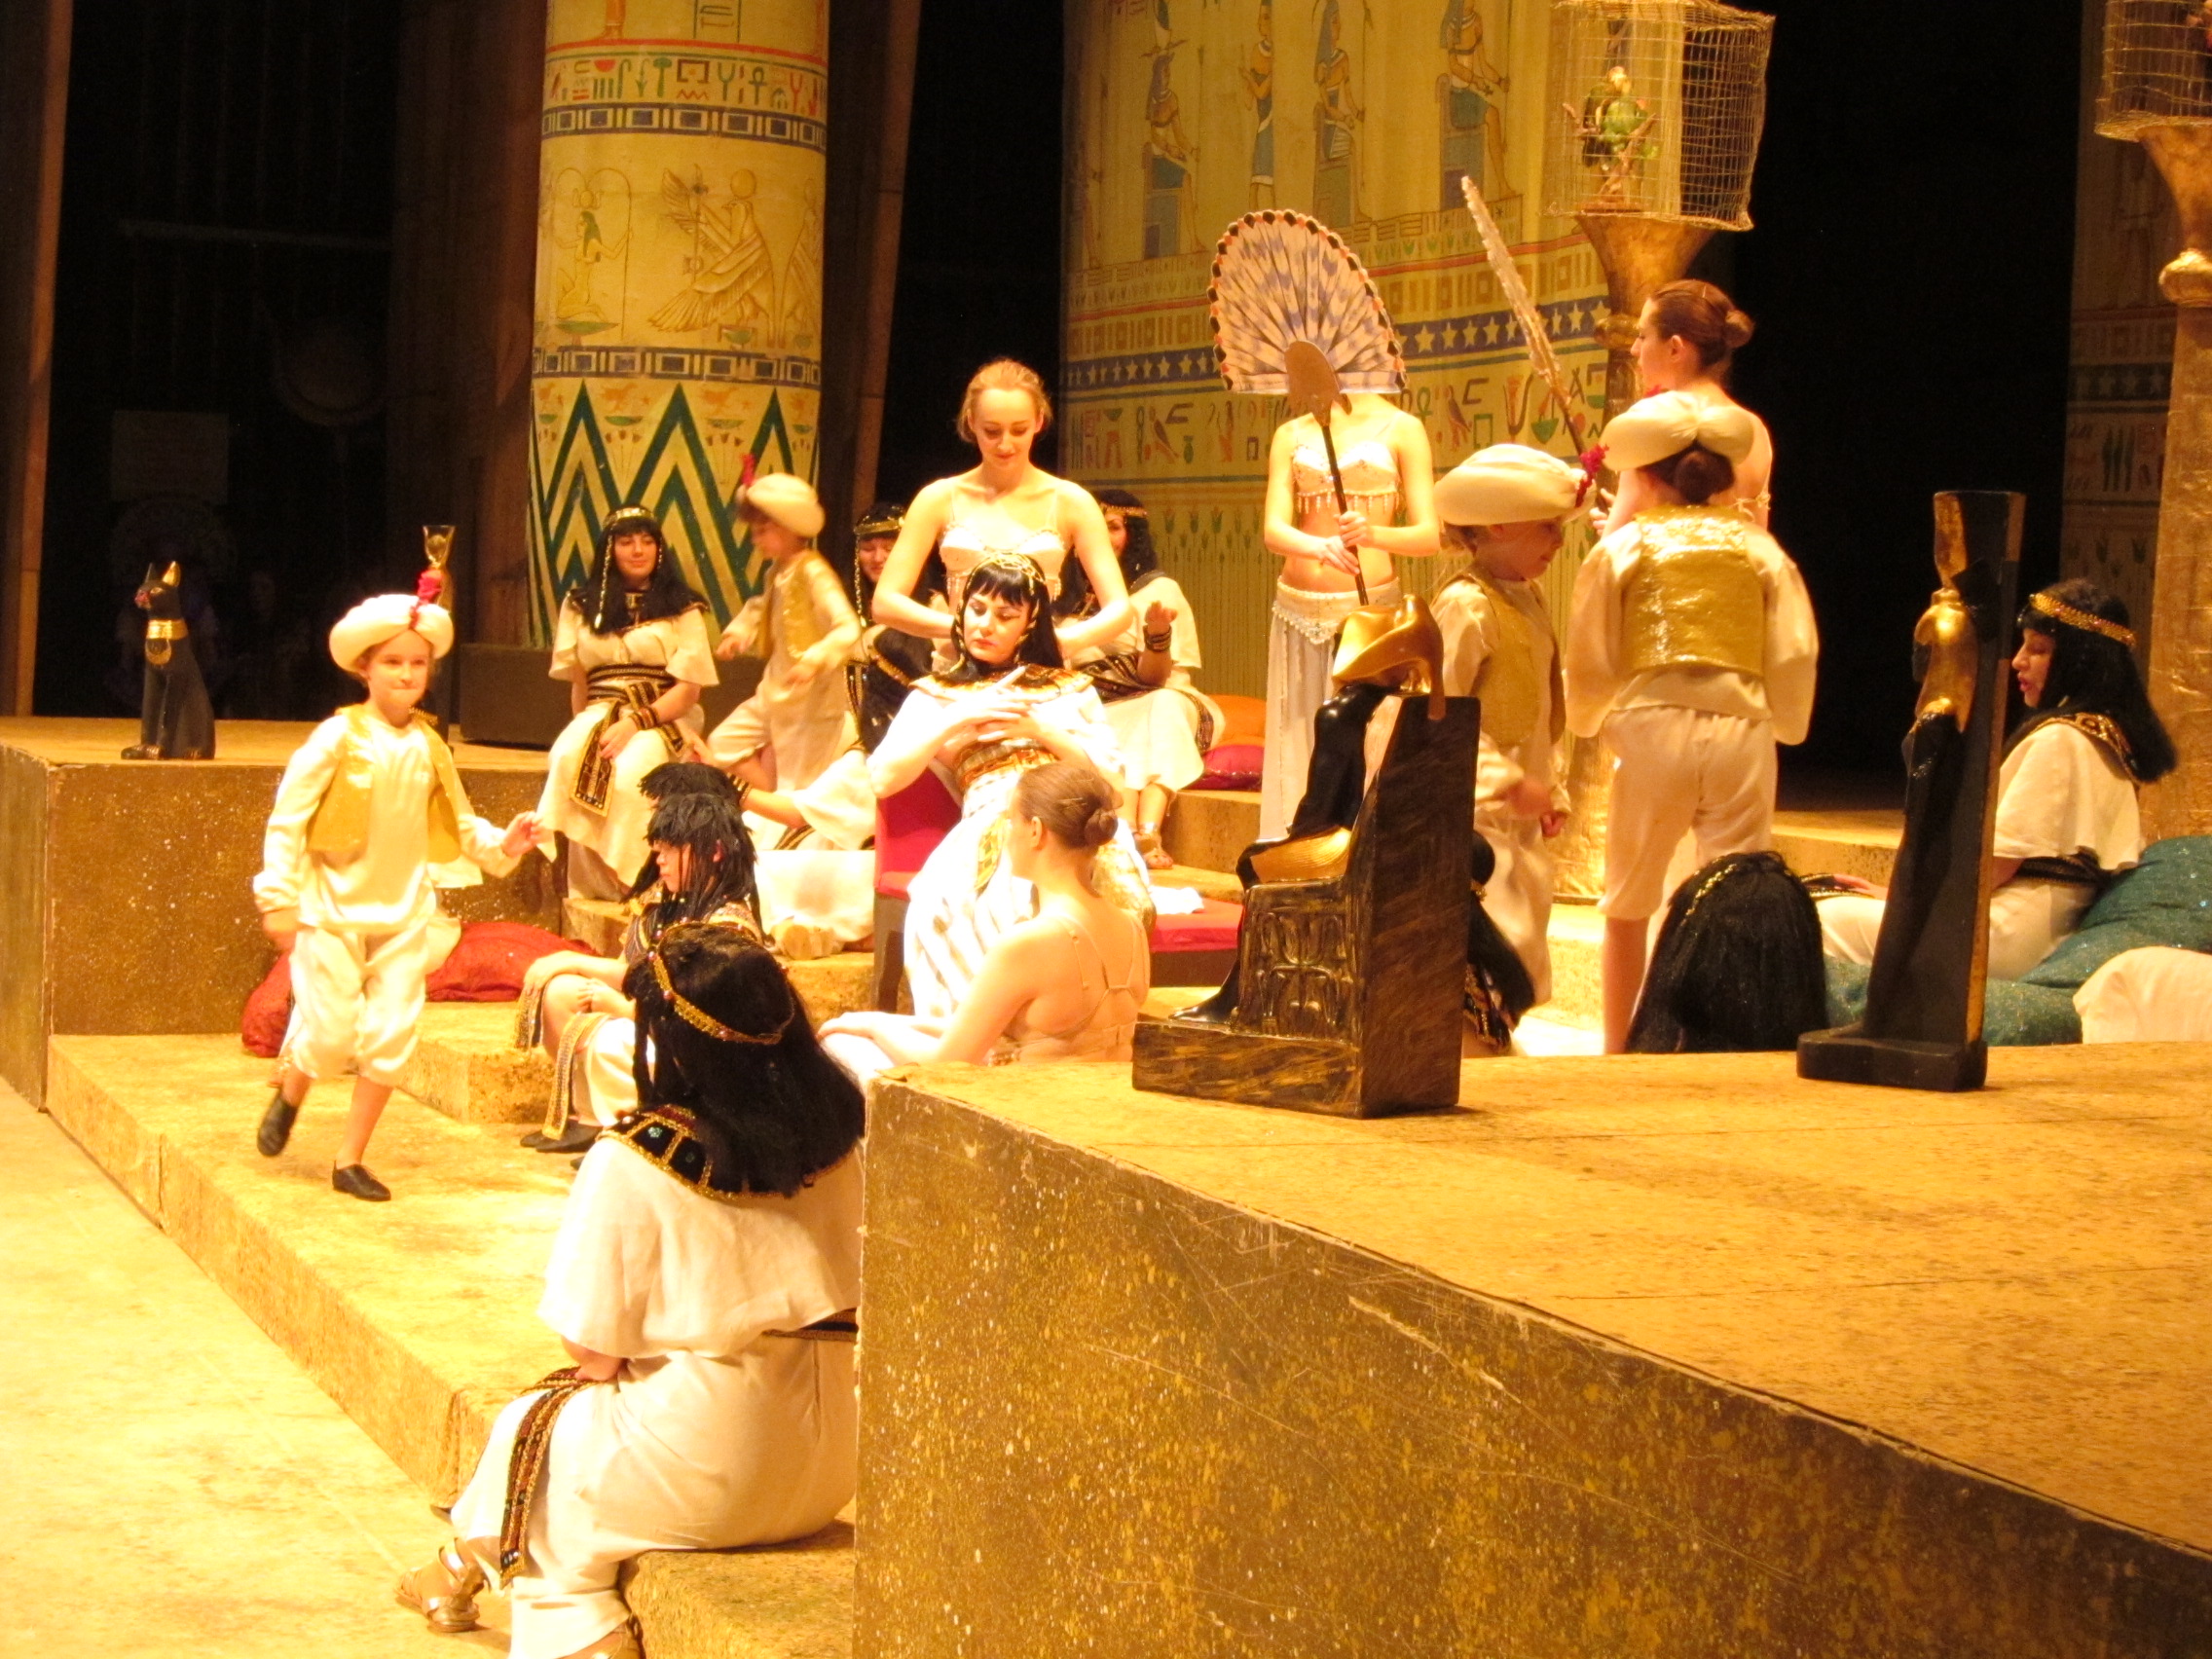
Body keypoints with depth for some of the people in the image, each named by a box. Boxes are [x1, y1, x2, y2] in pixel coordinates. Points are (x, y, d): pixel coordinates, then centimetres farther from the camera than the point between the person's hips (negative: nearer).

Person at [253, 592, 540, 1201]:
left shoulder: (429, 748, 4)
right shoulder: (339, 738, -9)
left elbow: (458, 822, 14)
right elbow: (287, 818, -8)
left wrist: (501, 844, -5)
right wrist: (279, 898, -11)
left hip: (403, 913, 4)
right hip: (334, 910, -4)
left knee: (391, 1036, 0)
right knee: (331, 1030, -5)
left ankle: (350, 1159, 13)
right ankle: (288, 1095, 30)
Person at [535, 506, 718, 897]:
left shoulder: (683, 610, 10)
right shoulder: (582, 606, 17)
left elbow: (688, 689, 1)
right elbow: (578, 682, 13)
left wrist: (635, 723, -14)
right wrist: (586, 731, -6)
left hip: (662, 722, -2)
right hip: (597, 717, 2)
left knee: (630, 768, -37)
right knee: (568, 760, -33)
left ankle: (626, 881, -31)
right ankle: (588, 889, -33)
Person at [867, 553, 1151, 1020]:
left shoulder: (1071, 688, 27)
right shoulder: (935, 696, 24)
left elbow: (1112, 775, 14)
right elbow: (881, 778, 9)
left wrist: (1039, 729, 1)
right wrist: (957, 721, 0)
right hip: (992, 830, -1)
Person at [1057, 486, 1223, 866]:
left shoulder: (1159, 589, 3)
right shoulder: (1068, 592, 13)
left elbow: (1153, 678, -8)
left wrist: (1159, 633, -29)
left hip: (1159, 705, -1)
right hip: (1092, 713, 1)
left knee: (1165, 706, -36)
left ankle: (1147, 833, -57)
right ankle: (1140, 836, -59)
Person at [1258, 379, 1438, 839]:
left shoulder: (1400, 429, 4)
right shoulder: (1291, 434, 11)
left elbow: (1429, 535, -2)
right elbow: (1273, 530, -1)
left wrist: (1373, 534, -23)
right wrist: (1321, 547, -22)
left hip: (1371, 609, -3)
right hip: (1299, 612, 3)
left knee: (1368, 748, -10)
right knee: (1297, 753, 0)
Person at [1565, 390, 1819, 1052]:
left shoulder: (1622, 548, 5)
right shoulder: (1761, 550, 8)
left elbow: (1589, 662, 7)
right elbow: (1795, 657, 6)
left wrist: (1586, 721, 27)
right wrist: (1785, 726, 23)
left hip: (1652, 728, -1)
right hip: (1742, 731, 1)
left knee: (1628, 908, 13)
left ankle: (1618, 1048, 19)